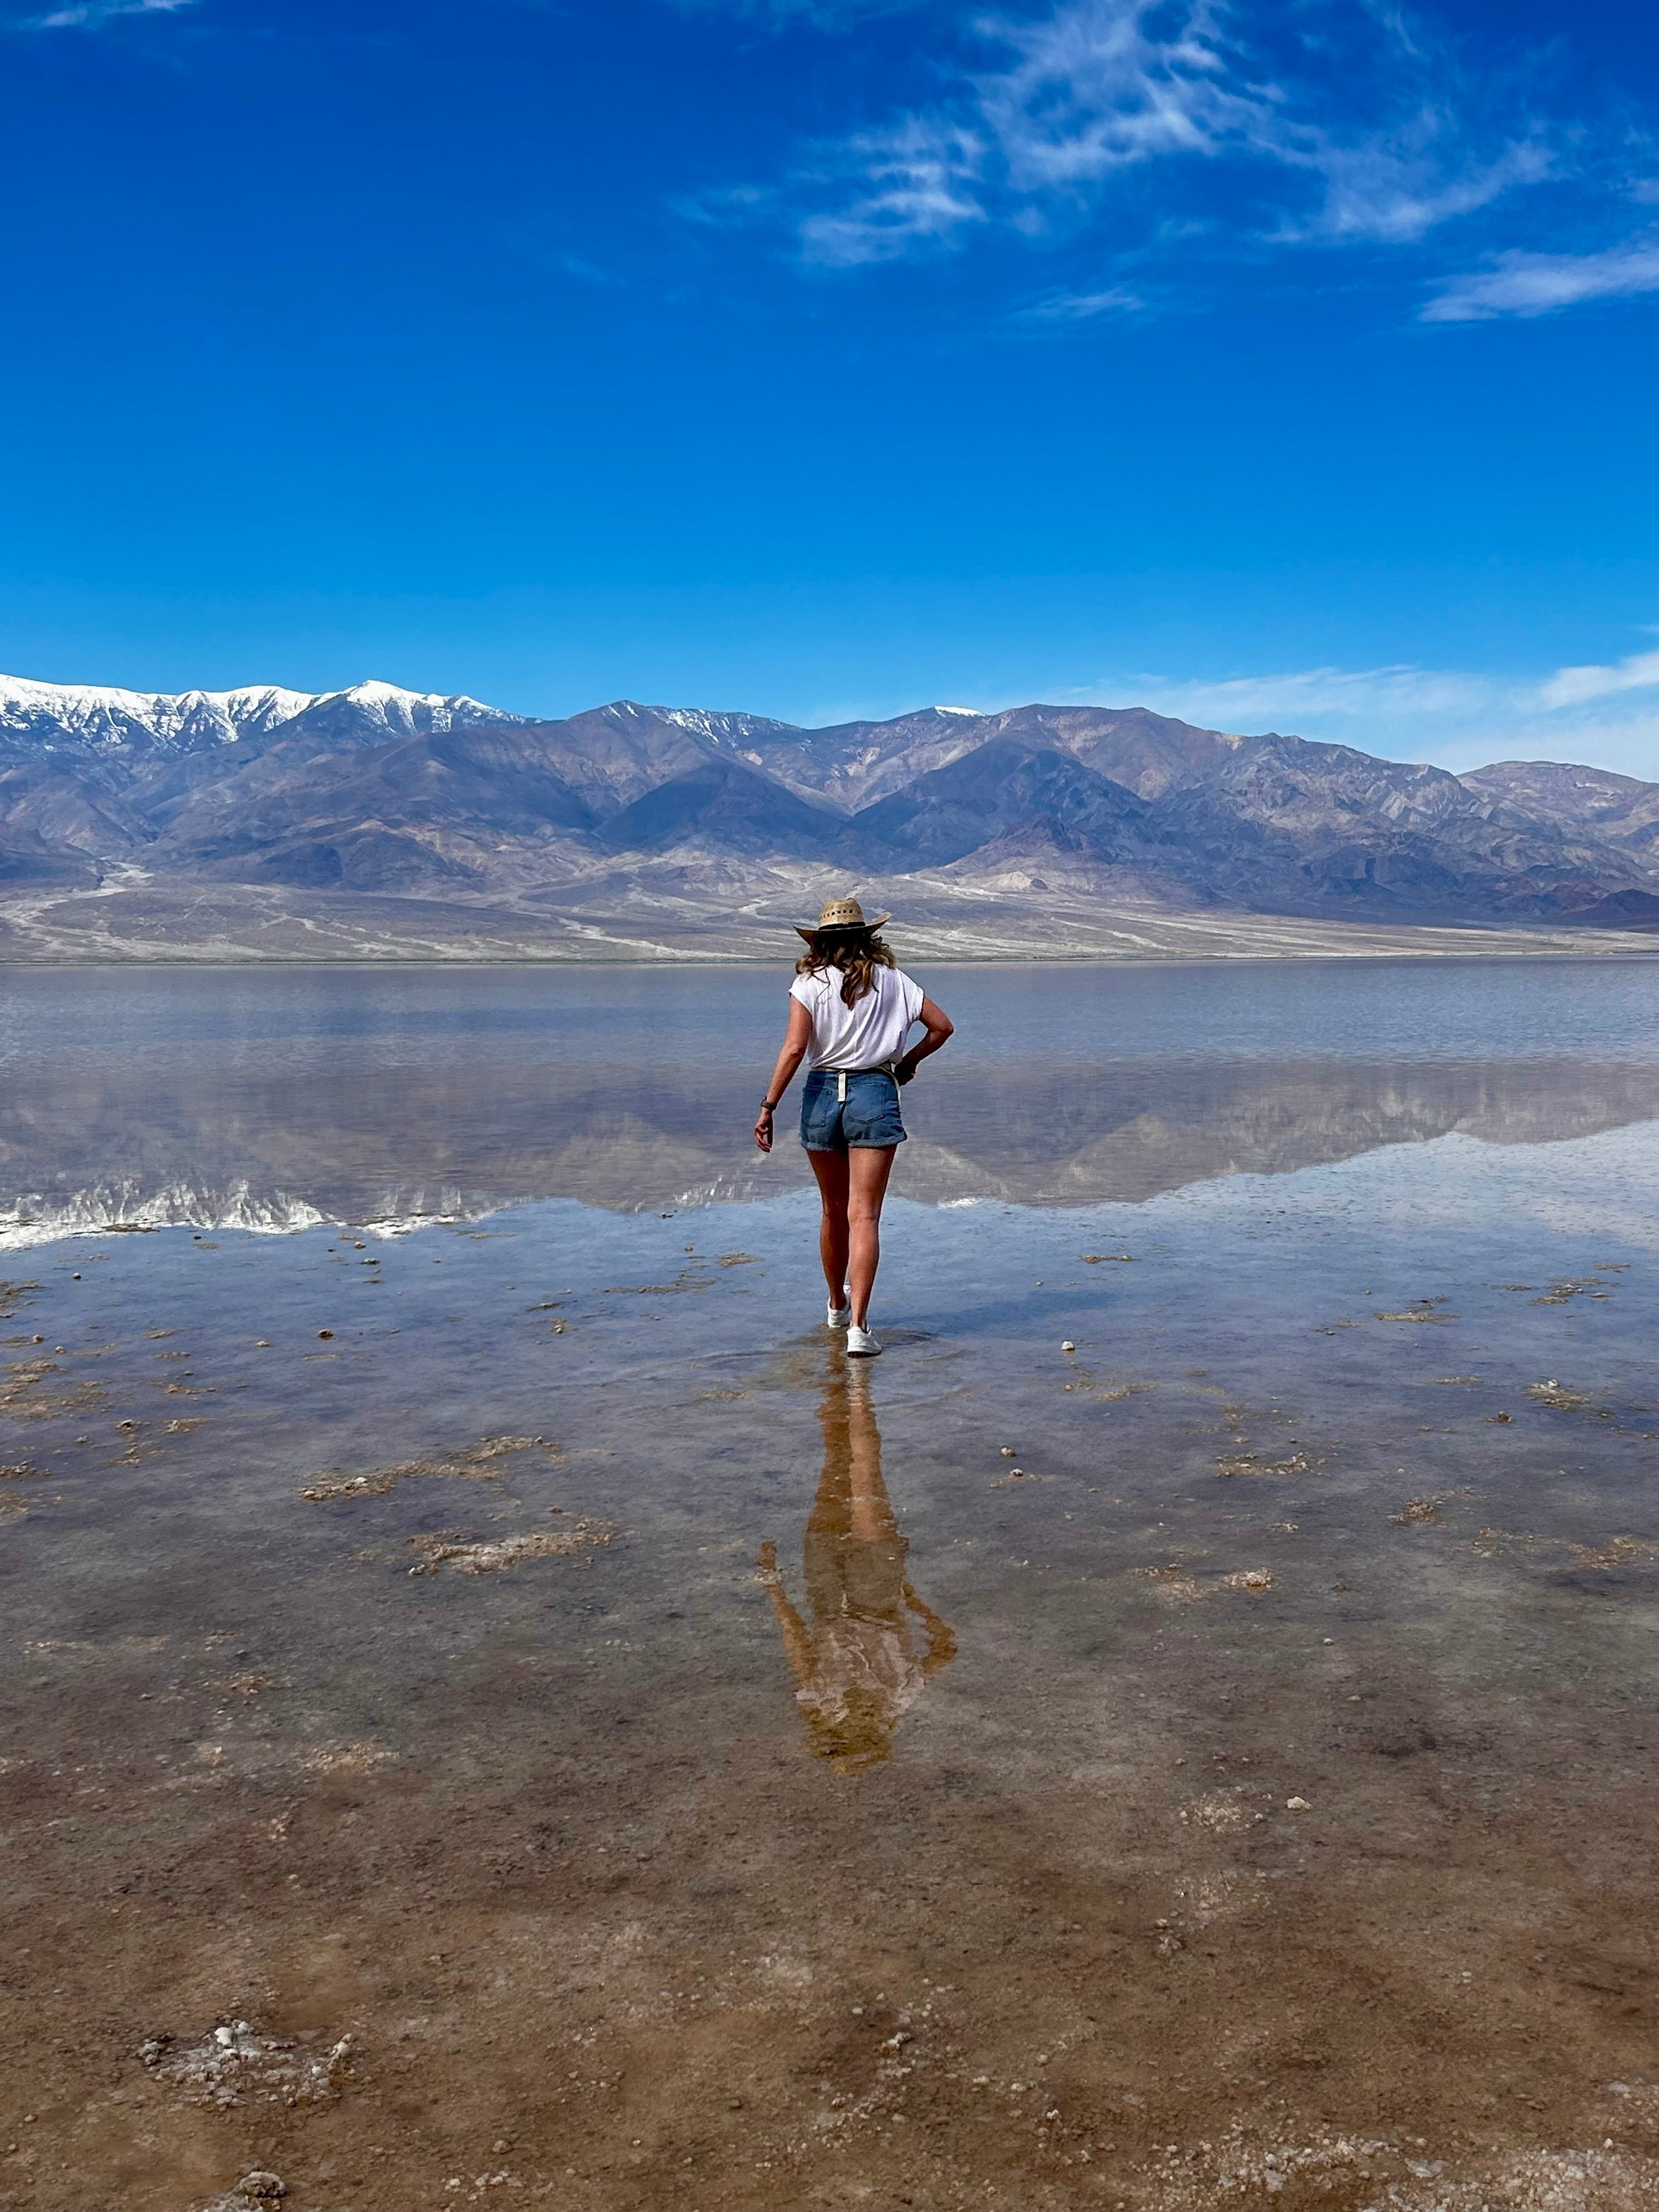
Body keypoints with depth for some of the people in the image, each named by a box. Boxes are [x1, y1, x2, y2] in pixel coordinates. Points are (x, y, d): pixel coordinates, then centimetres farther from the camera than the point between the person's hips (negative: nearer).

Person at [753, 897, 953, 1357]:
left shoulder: (810, 982, -1)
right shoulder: (891, 979, 5)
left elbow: (794, 1049, -11)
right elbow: (942, 1026, 7)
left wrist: (768, 1107, -9)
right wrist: (909, 1061, 23)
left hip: (822, 1094, 1)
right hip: (875, 1094, -1)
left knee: (834, 1211, 18)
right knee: (864, 1215, -4)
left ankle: (837, 1307, 37)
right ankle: (858, 1326, -15)